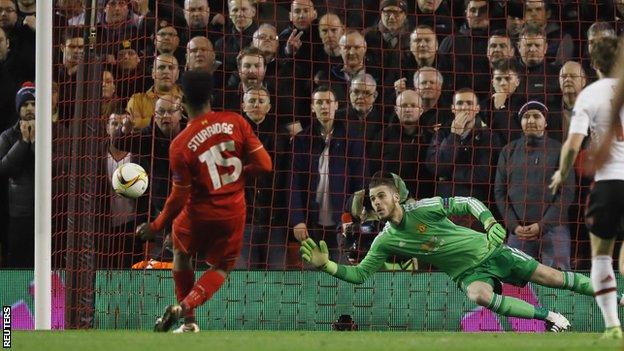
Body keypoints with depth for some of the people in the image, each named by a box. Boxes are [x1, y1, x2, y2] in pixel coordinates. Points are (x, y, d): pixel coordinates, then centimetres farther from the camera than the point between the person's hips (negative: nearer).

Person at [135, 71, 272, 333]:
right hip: (234, 213, 2)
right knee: (221, 267, 21)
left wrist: (156, 227, 0)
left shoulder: (180, 145, -19)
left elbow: (179, 198, -14)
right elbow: (264, 164, -10)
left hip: (200, 214, -2)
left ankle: (189, 322, 27)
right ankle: (186, 306, -4)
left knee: (181, 253, 28)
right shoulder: (235, 122, -12)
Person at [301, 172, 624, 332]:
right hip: (468, 274, 2)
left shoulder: (423, 208, -16)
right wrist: (326, 265, -18)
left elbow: (468, 203, -9)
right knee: (480, 295, -32)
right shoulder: (385, 241, -6)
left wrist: (490, 223, -25)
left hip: (489, 251, -2)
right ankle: (549, 317, -21)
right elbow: (359, 274, -5)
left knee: (550, 277, -4)